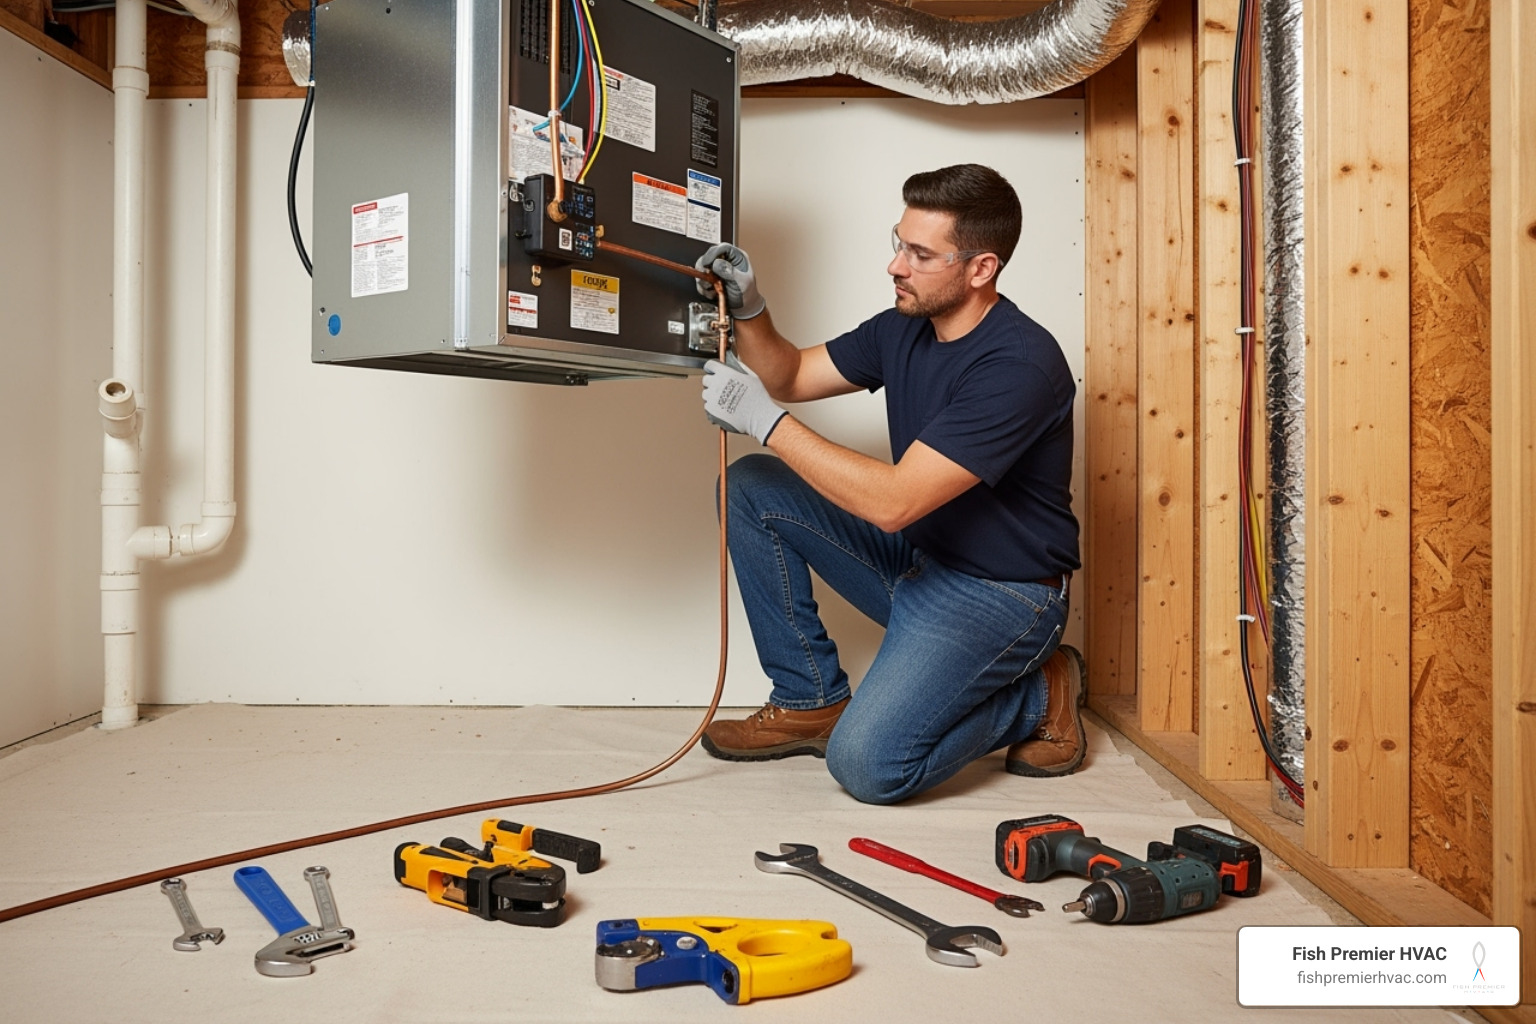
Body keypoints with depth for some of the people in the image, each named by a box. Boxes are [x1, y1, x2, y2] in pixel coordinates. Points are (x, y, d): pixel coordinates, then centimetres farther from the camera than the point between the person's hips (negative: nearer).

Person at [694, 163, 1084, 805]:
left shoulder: (1019, 364, -25)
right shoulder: (903, 329, 0)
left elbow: (893, 502, -30)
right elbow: (791, 376, 13)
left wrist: (765, 420, -26)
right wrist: (749, 310, -8)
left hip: (998, 593, -8)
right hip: (916, 558, 8)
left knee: (867, 765, -23)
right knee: (751, 489, -2)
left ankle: (1035, 697, 5)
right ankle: (812, 701, 6)